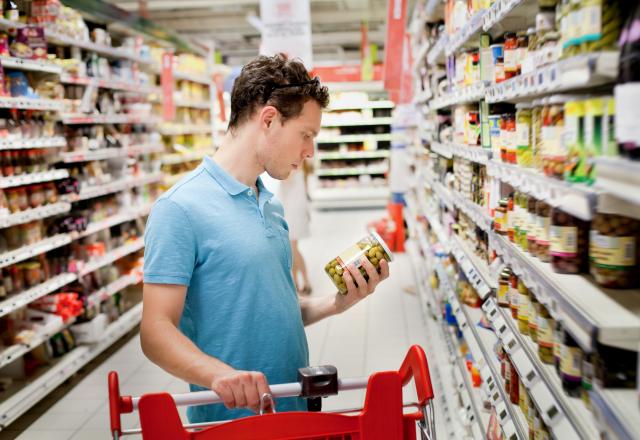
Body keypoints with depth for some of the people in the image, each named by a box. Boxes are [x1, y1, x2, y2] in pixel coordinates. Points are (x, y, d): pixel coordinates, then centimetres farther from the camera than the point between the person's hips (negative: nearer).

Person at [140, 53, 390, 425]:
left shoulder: (273, 206, 9)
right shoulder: (181, 208, -16)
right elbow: (156, 331, -19)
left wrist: (336, 303, -1)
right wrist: (220, 373, -35)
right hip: (231, 418, -8)